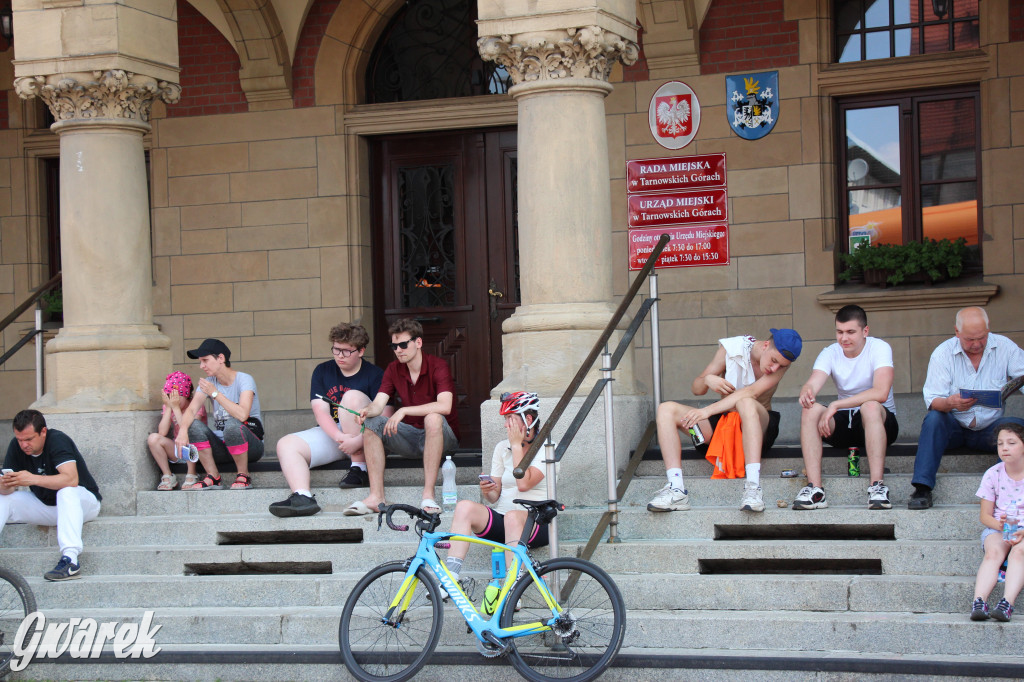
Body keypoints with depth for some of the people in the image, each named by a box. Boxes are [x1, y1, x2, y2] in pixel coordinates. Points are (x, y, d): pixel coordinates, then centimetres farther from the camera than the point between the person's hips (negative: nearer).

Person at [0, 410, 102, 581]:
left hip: (83, 502, -6)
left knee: (66, 492, -38)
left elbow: (71, 479, -38)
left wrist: (33, 479, -46)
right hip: (46, 506, 6)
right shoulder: (16, 446, -7)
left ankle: (70, 560, -48)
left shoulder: (58, 440, -23)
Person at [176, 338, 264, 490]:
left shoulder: (244, 380, -12)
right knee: (193, 424, -19)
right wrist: (183, 430, -30)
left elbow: (242, 414, -29)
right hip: (222, 446, 5)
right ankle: (213, 478, -13)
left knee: (232, 425, -36)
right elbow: (191, 410, -9)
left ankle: (243, 476, -15)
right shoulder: (207, 383, 6)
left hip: (250, 445, -5)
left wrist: (215, 393, -22)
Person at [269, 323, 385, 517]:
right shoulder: (322, 371, 8)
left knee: (352, 396, -29)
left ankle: (359, 468, -27)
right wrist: (339, 437, -24)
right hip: (329, 433, 4)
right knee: (286, 445, -17)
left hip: (363, 435, -4)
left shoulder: (375, 375, -4)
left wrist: (358, 441, -31)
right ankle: (302, 496, -42)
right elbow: (321, 411, -4)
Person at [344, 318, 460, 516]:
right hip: (410, 436, 5)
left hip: (442, 437, -5)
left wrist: (403, 411, -36)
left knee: (433, 418, -37)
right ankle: (376, 497, -25)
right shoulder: (394, 370, 4)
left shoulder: (437, 366, -14)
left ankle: (428, 496, -39)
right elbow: (378, 404, -7)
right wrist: (367, 411, -32)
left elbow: (445, 406, -31)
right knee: (372, 422, -15)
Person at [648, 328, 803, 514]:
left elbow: (751, 392, -28)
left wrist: (706, 411, -38)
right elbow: (696, 390, -1)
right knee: (666, 410, -18)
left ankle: (753, 487, -48)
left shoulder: (783, 360, -13)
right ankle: (676, 490, -34)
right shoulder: (731, 348, -8)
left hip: (759, 424, -3)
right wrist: (707, 379, -26)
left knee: (745, 403, -37)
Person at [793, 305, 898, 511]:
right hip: (844, 422, 4)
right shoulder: (830, 353, 1)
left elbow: (881, 393, -27)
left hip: (881, 421, -3)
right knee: (810, 410, -25)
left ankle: (877, 486, -39)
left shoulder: (879, 348, -11)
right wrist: (806, 393, -42)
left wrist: (836, 405, -31)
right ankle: (814, 488, -32)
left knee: (870, 407, -37)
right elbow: (812, 385, -16)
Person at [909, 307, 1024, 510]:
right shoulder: (943, 353, -6)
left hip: (989, 428, 1)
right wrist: (950, 403, -36)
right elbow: (932, 401, -13)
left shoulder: (1005, 347, -2)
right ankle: (922, 489, -36)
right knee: (933, 418, -31)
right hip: (954, 427, -1)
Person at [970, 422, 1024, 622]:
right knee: (994, 552, -31)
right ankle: (979, 602, -48)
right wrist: (999, 524, -19)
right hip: (997, 529, 1)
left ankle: (1007, 603, -48)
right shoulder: (993, 474, 2)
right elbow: (985, 516, 4)